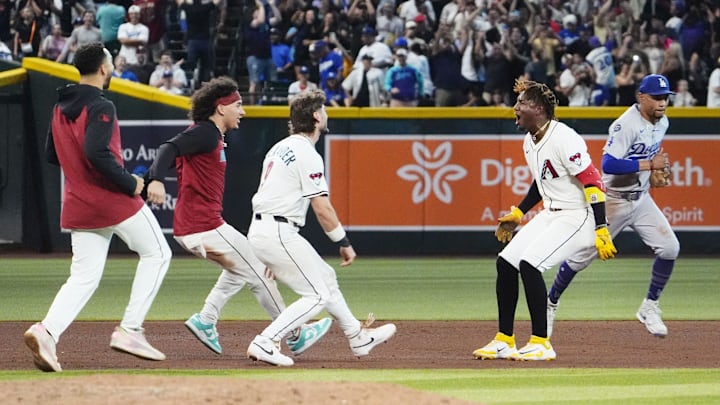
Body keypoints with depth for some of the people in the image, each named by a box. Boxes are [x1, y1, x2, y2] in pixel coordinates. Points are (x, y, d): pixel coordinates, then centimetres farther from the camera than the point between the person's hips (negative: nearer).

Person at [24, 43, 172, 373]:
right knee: (156, 253, 11)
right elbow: (97, 153, -27)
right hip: (113, 200, -7)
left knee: (84, 278, 9)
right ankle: (130, 330, 3)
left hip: (78, 206, 7)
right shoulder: (100, 107, -14)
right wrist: (131, 183, -17)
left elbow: (52, 155, 18)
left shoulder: (60, 107, 11)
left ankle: (47, 330, -15)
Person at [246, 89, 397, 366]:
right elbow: (322, 208, -15)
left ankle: (359, 338, 30)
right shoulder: (308, 155, -12)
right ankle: (265, 343, -14)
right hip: (279, 233, -10)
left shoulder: (280, 148, 16)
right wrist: (344, 243, -5)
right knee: (318, 295, -4)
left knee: (326, 278, 20)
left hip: (258, 231, 10)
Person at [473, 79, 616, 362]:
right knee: (506, 262, 3)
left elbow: (592, 182, -24)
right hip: (550, 215, 10)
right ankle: (504, 340, 12)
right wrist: (518, 213, 22)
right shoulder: (530, 141, 8)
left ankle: (541, 343, -15)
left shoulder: (563, 139, -22)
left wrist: (601, 231, -28)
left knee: (530, 264, -22)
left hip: (577, 215, -10)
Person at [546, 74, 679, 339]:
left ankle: (649, 308, 6)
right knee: (582, 256, 0)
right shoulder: (627, 125, -23)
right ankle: (550, 304, 20)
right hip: (614, 200, -7)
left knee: (669, 248, -8)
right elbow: (609, 164, -33)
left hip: (641, 198, 7)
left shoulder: (662, 123, 3)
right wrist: (649, 164, -29)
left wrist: (658, 169, 6)